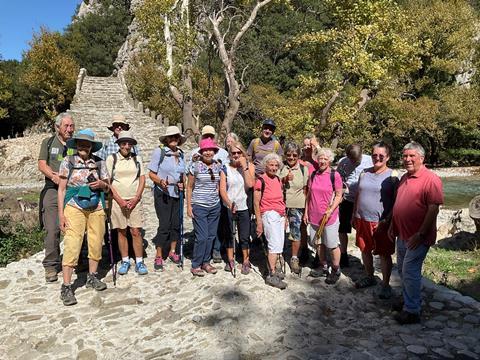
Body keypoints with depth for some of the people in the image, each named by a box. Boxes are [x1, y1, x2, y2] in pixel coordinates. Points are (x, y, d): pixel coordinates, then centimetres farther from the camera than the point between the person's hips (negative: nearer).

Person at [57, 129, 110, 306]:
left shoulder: (99, 163, 6)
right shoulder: (68, 161, 0)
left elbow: (107, 187, 14)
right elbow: (61, 189, 0)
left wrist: (101, 184, -10)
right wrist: (61, 214, -6)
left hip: (96, 208, 3)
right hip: (74, 207, -3)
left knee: (96, 244, 8)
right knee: (72, 245, -8)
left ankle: (92, 277, 27)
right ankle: (66, 287, 1)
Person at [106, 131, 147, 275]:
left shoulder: (137, 158, 9)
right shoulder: (111, 158, 2)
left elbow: (142, 179, 6)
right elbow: (108, 182, -2)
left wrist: (136, 198, -5)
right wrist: (120, 200, -9)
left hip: (134, 201, 1)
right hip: (117, 200, -1)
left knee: (136, 231, -1)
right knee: (121, 232, 6)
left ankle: (139, 262, 7)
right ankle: (125, 261, 18)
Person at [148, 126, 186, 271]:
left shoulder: (180, 154, 8)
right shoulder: (159, 151, -9)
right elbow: (151, 173, -7)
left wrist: (182, 183, -1)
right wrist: (161, 181, -25)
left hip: (177, 193, 5)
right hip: (162, 193, -5)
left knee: (176, 223, 9)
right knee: (164, 224, -5)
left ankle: (172, 251, 27)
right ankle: (158, 257, 10)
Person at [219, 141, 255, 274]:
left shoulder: (249, 166, -2)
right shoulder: (225, 168, -4)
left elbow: (250, 184, -16)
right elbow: (222, 189, -10)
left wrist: (244, 167, -17)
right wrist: (229, 203, -26)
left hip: (243, 207, -1)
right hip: (228, 207, 1)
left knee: (244, 237, 5)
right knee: (228, 235, 14)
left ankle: (246, 261, 23)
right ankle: (230, 260, 32)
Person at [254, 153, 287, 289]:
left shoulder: (278, 179, 13)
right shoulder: (261, 180, -8)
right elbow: (256, 202, -9)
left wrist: (284, 217, 19)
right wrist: (259, 222, -10)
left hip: (280, 215, 7)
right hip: (269, 215, -7)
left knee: (279, 245, 10)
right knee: (275, 245, -10)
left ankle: (272, 267, 24)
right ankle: (271, 275, -3)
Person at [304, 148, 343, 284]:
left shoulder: (335, 175, -8)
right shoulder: (313, 175, 5)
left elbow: (338, 196, -7)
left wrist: (330, 211, -17)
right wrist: (306, 212, 9)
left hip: (329, 216, -5)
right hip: (314, 216, 5)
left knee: (332, 245, 3)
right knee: (317, 243, 16)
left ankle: (336, 270, 21)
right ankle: (323, 267, 34)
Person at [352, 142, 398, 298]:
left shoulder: (392, 175, -6)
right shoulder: (364, 173, 7)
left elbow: (397, 200, -9)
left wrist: (387, 220, -16)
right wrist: (354, 215, 12)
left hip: (381, 222, -5)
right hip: (362, 219, 5)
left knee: (384, 254, 5)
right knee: (365, 250, 16)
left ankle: (385, 284, 20)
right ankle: (369, 277, 35)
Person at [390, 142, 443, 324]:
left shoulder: (431, 179, -16)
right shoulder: (404, 178, 10)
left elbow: (434, 209, -21)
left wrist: (420, 234, -23)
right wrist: (393, 225, 14)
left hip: (417, 237, -8)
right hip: (402, 234, 8)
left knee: (410, 272, -3)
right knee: (402, 270, 18)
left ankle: (412, 311, 11)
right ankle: (409, 300, 36)